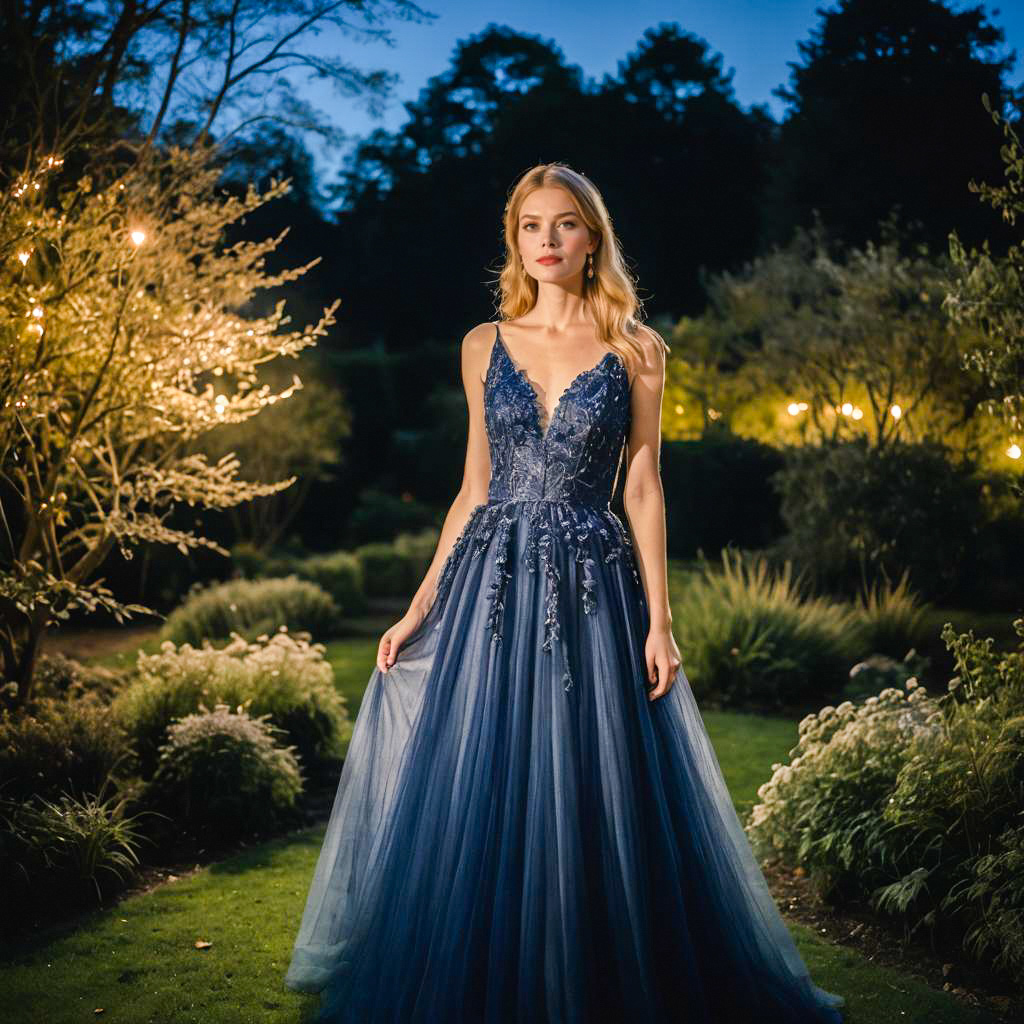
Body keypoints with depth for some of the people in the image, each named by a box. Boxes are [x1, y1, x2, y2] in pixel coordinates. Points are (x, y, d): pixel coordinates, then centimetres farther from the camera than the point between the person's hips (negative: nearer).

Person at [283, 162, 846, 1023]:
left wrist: (659, 618, -5)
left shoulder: (635, 350, 3)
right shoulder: (486, 346, 9)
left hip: (592, 593, -2)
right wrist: (419, 608, 8)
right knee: (478, 793, 3)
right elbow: (474, 487, 11)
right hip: (491, 586, 2)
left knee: (593, 795, 0)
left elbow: (643, 487, 2)